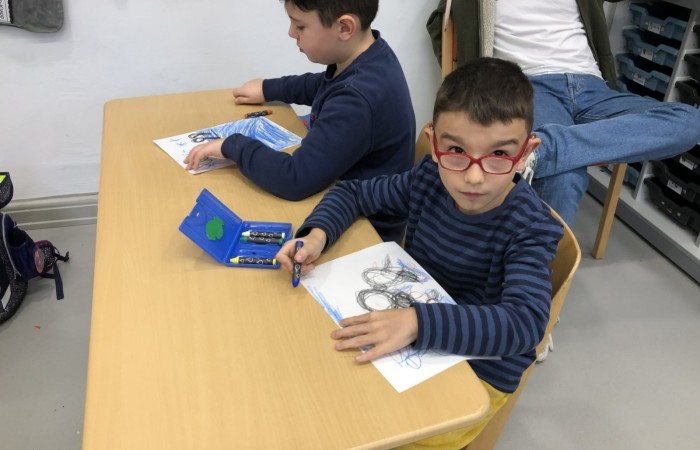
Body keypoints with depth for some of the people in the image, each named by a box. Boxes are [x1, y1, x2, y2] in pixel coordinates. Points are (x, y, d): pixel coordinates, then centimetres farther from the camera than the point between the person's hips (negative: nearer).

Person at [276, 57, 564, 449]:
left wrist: (418, 323, -49)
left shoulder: (530, 226, -25)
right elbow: (352, 192, 1)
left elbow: (525, 321, -38)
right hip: (409, 340, 4)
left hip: (479, 369, -4)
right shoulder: (429, 180, -12)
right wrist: (317, 234, -20)